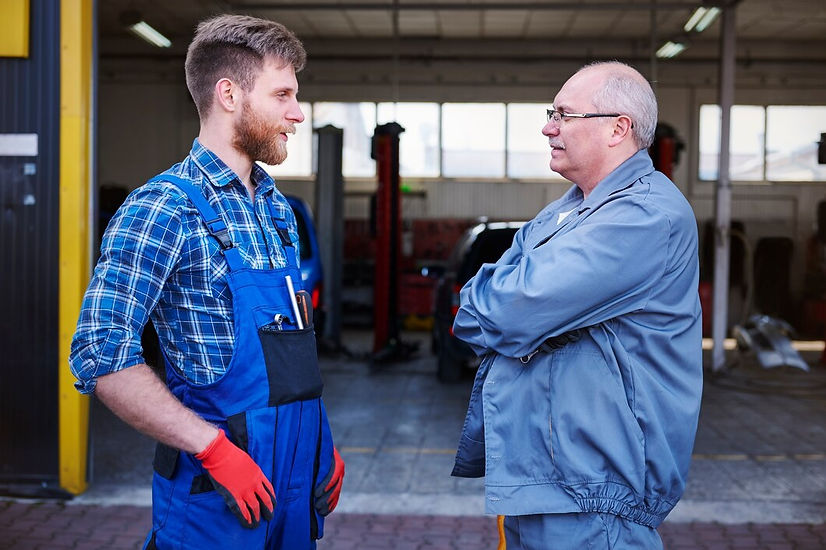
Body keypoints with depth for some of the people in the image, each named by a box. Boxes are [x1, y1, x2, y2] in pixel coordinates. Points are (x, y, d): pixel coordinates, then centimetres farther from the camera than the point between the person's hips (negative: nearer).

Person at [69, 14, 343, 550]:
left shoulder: (277, 208, 12)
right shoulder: (163, 210, -13)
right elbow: (102, 356, -20)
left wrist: (322, 445, 13)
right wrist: (214, 447, -22)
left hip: (298, 472, 7)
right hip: (217, 485, -7)